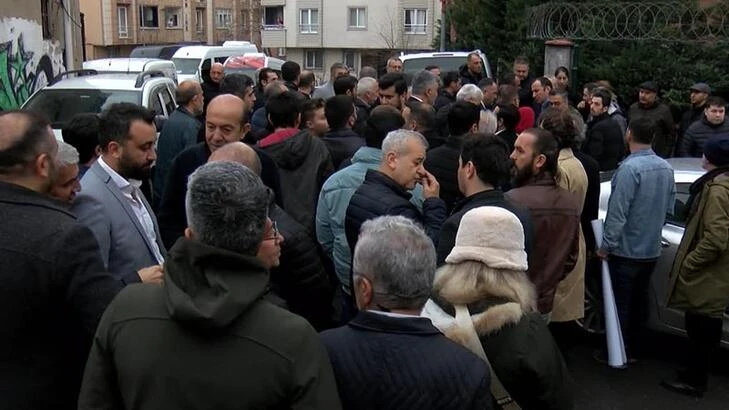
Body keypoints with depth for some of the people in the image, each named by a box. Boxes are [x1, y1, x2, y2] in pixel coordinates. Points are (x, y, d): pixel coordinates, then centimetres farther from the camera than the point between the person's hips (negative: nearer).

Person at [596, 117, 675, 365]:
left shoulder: (630, 168, -21)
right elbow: (669, 208, 11)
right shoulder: (666, 168, 3)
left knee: (620, 304, 4)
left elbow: (618, 212, -22)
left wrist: (606, 245, -14)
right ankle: (633, 350, 28)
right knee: (639, 301, 17)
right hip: (651, 249, 7)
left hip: (627, 250, -7)